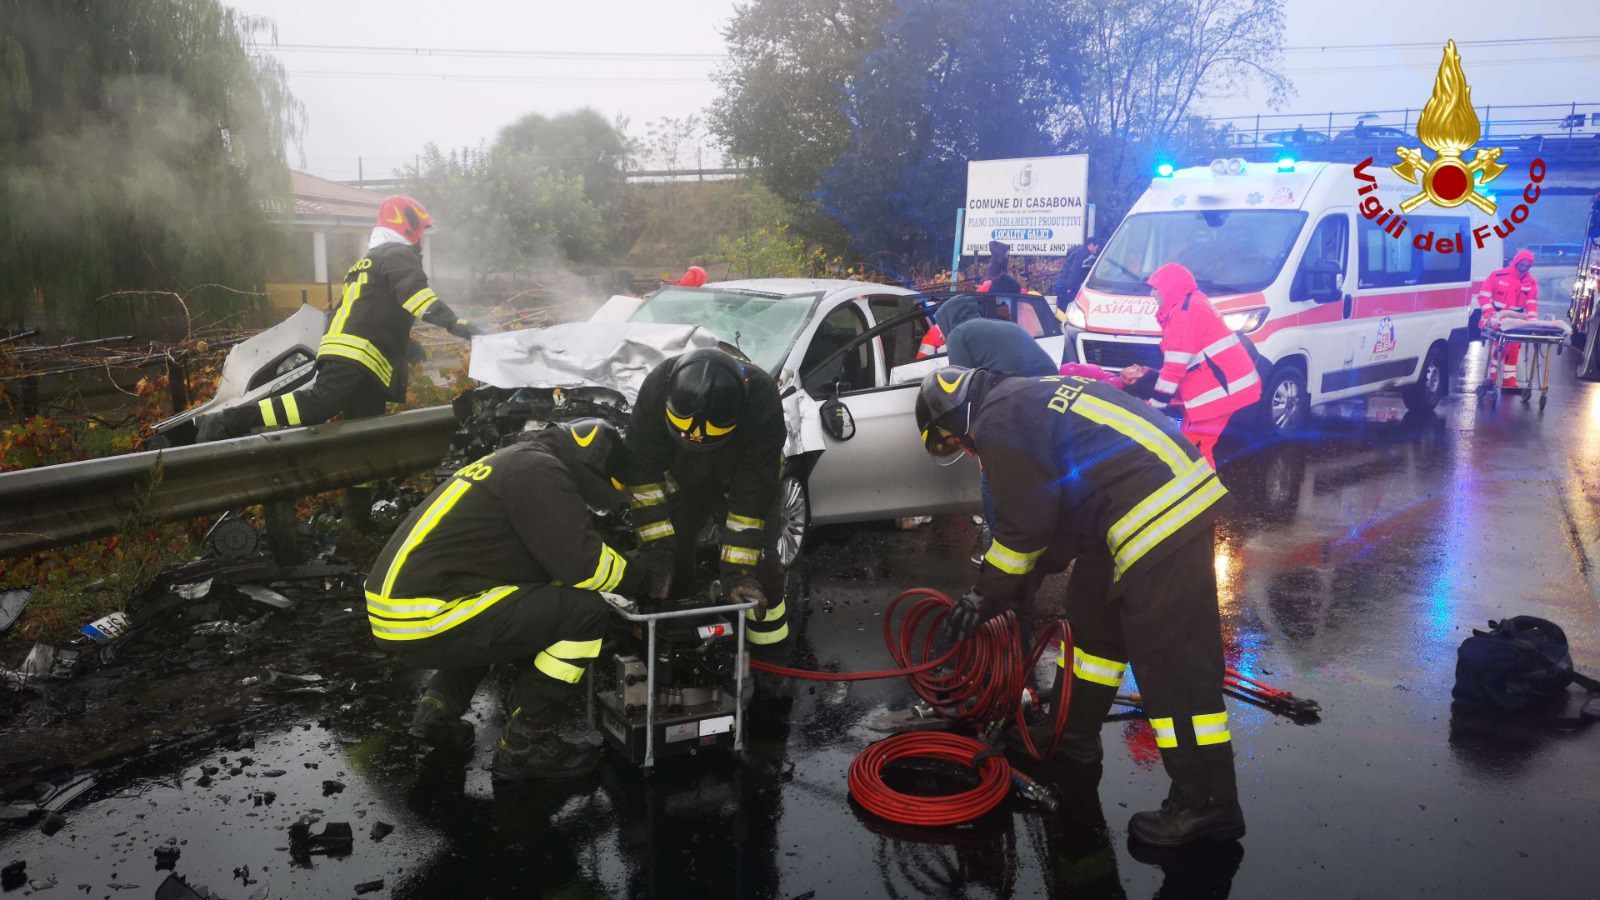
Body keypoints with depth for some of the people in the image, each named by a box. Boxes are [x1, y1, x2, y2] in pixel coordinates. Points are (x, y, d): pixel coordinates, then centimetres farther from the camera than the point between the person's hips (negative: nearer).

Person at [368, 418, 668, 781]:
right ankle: (524, 744, 0)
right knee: (584, 611, -11)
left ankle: (439, 706, 19)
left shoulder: (516, 463, 20)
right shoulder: (541, 471, -10)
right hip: (421, 619, -10)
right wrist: (649, 581, -1)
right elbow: (584, 564, -17)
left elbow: (559, 559, 27)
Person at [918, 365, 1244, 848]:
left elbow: (1024, 527, -9)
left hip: (1157, 515, -11)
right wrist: (1021, 585, 27)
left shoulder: (998, 422, -9)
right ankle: (1074, 739, 37)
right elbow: (1059, 508, 26)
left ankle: (1206, 803, 3)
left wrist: (987, 594, 5)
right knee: (1092, 613, 22)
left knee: (1172, 657, -5)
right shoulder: (1030, 397, 22)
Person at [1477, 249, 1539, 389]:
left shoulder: (1532, 283, 3)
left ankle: (1509, 380, 9)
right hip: (1496, 320, -3)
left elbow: (1532, 304, 2)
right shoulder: (1497, 275, -7)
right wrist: (1491, 314, -20)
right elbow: (1484, 296, -9)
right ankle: (1492, 379, 0)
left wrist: (1532, 320, -14)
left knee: (1513, 350, 3)